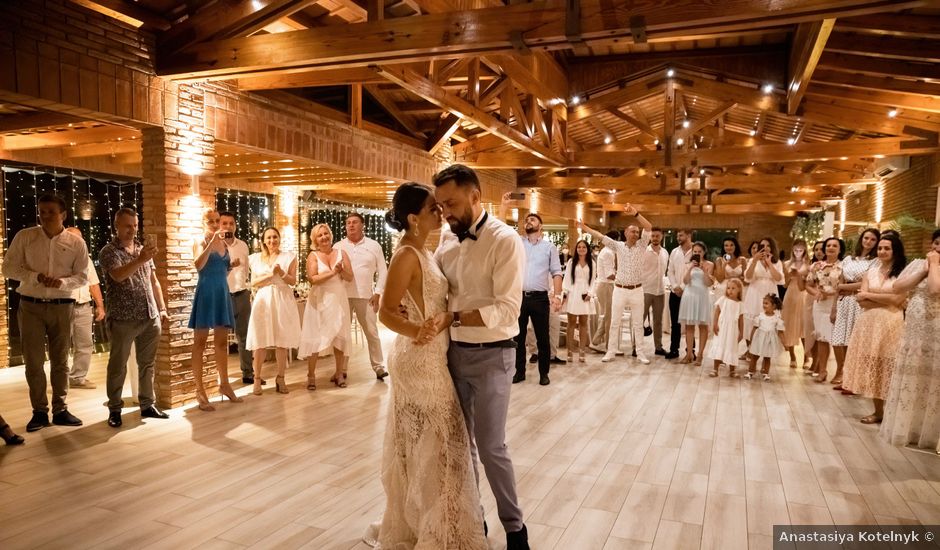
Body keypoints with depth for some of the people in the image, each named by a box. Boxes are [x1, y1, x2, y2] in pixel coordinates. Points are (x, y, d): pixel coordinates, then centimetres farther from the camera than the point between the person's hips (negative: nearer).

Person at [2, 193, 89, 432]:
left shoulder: (76, 243, 0)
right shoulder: (24, 236, 0)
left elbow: (82, 277, 1)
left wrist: (63, 282, -19)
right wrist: (35, 277, -18)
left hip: (62, 306, 0)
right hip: (31, 305, 0)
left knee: (60, 361, 8)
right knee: (33, 361, 3)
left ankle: (60, 410, 17)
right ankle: (39, 411, 14)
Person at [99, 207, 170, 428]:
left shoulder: (143, 250, 14)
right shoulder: (108, 251, -4)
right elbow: (118, 276, -24)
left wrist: (162, 308, 12)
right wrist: (139, 260, -37)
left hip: (150, 318, 5)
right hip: (123, 319, -5)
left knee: (147, 364, 11)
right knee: (118, 366, 4)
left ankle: (147, 405, 20)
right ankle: (114, 409, 14)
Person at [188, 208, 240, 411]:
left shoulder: (224, 243, 14)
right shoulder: (200, 242, -4)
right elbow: (198, 265, -25)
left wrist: (232, 265, 4)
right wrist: (211, 242, -28)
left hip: (223, 293, 7)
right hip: (205, 293, -6)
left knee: (222, 342, 13)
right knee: (200, 343, -2)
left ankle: (224, 384, 23)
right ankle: (200, 391, 1)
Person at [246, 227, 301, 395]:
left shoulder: (288, 257, 7)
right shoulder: (256, 258, 10)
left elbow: (293, 281, 2)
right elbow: (253, 282, 4)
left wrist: (281, 273, -15)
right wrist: (269, 274, -10)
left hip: (283, 301, 0)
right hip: (263, 301, 0)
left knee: (282, 342, -1)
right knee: (260, 342, -3)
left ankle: (280, 379, 7)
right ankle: (257, 379, 6)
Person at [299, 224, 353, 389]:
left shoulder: (341, 253, 5)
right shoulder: (313, 256, -2)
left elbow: (349, 277, 2)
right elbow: (312, 279, -16)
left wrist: (341, 270, -18)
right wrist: (333, 272, -20)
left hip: (339, 300, 2)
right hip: (319, 301, -2)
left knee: (340, 337, 6)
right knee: (314, 338, 0)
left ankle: (339, 373, 18)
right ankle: (311, 376, 8)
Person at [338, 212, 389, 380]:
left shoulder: (374, 246, 4)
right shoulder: (338, 247, 7)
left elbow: (382, 271, 4)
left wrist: (377, 293, -3)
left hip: (365, 296, -1)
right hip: (343, 296, 1)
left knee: (372, 333, 3)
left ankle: (379, 367, 14)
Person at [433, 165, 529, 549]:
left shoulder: (505, 241, -16)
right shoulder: (447, 240, 5)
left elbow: (506, 310, -22)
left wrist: (451, 317, -26)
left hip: (491, 356, -6)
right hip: (454, 352, 6)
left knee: (490, 447, 3)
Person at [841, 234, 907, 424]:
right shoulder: (870, 272, 12)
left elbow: (897, 299, -13)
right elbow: (861, 300, 1)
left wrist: (869, 295, -4)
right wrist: (886, 299, -10)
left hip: (891, 324, -4)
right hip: (869, 323, 4)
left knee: (887, 367, -2)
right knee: (871, 365, 5)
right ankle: (878, 411, 13)